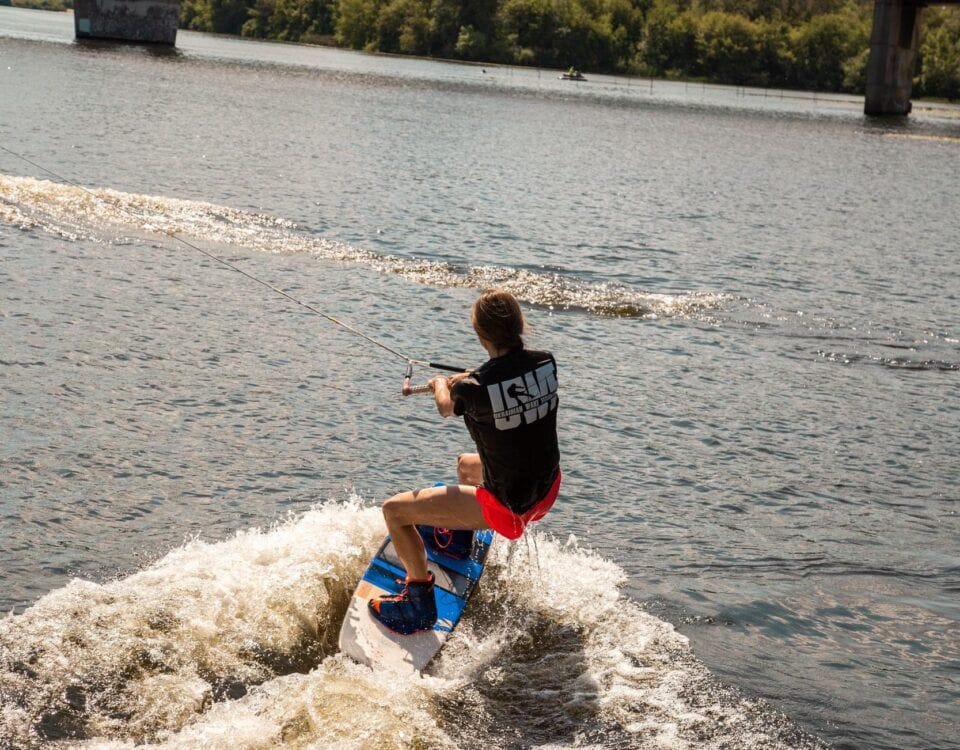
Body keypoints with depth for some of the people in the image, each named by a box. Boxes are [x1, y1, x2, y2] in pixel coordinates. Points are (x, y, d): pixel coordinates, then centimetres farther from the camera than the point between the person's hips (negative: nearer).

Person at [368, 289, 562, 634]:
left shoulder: (475, 389, -28)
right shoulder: (546, 362, -13)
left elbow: (446, 409, -1)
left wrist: (441, 385, 23)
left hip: (507, 507, -7)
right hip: (547, 491, 7)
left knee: (395, 510, 2)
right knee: (466, 465, 37)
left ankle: (421, 603, 13)